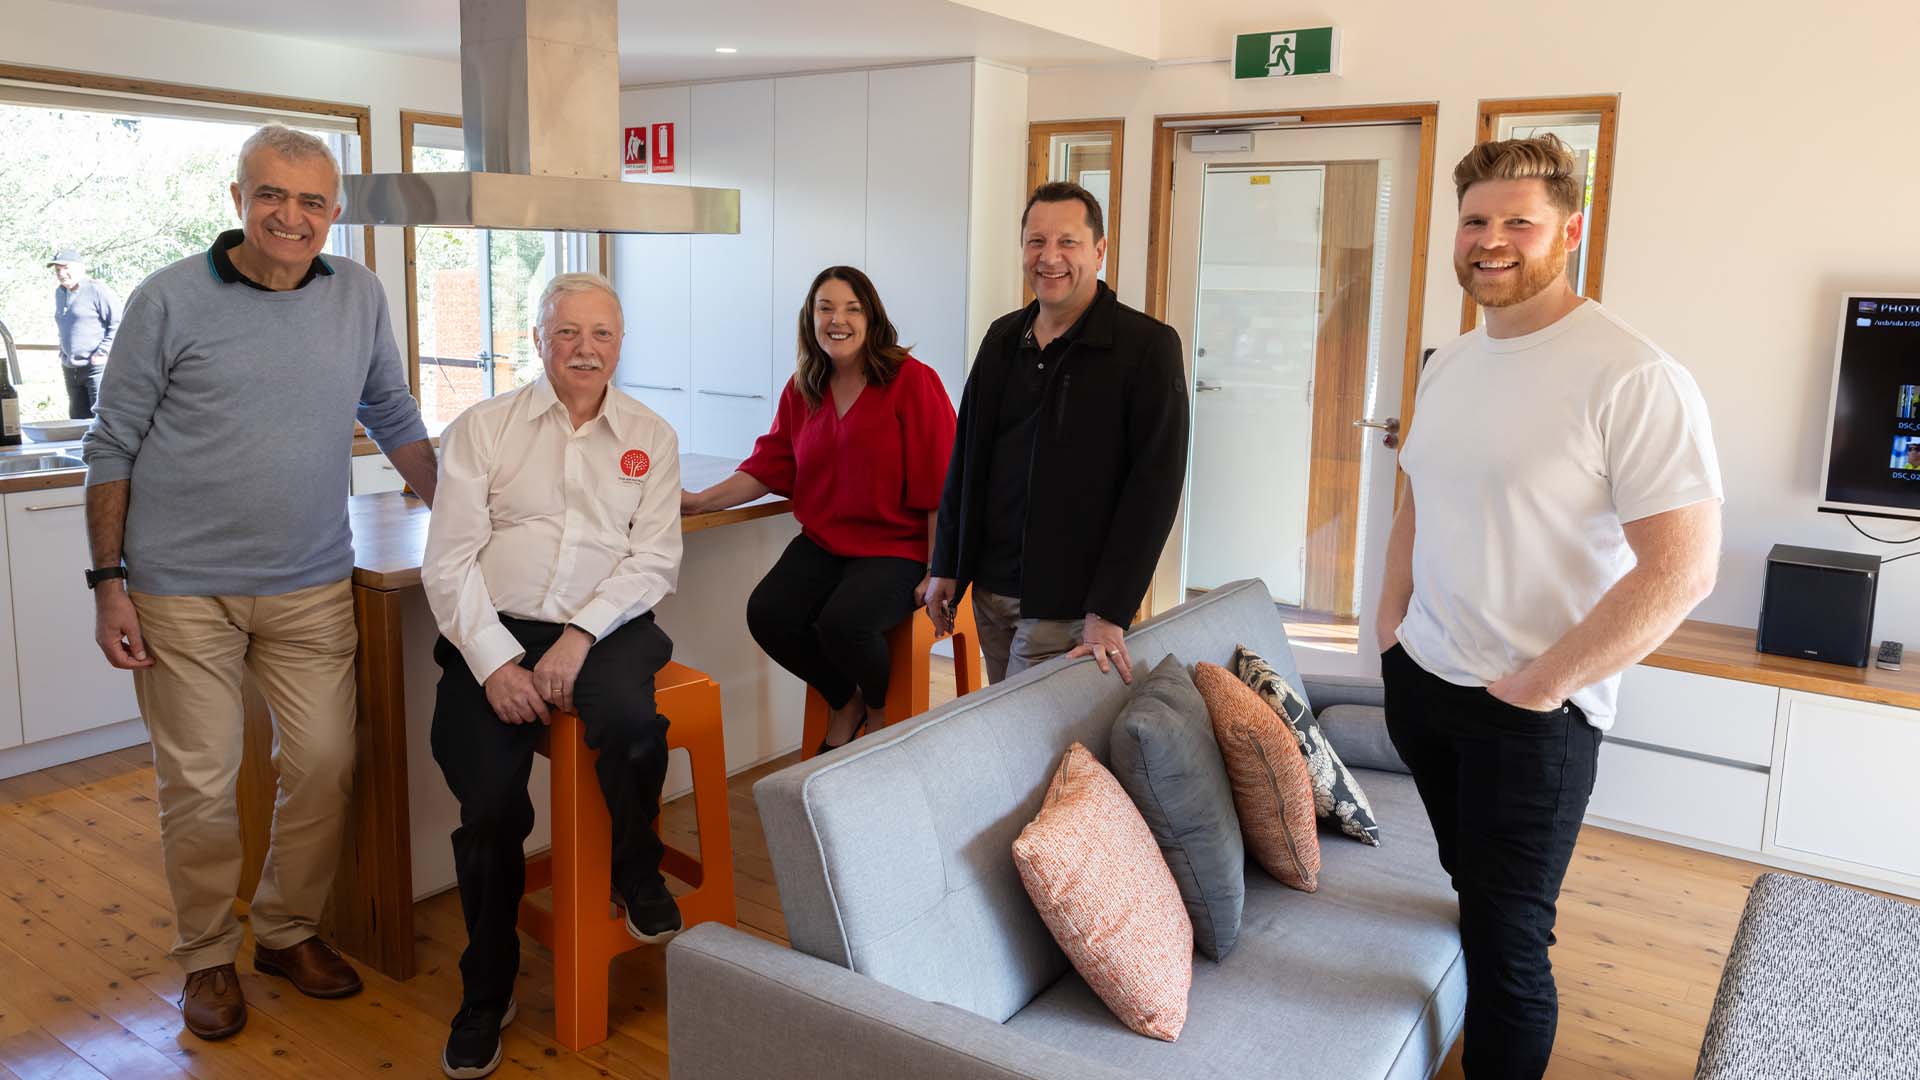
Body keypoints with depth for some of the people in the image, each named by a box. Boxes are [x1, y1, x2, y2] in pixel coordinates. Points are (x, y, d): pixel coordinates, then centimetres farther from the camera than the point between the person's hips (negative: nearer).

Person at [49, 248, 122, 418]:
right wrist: (63, 355, 19)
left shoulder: (97, 290, -9)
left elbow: (118, 323, -13)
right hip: (70, 370, 8)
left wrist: (102, 353, -15)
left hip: (97, 367, -8)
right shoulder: (59, 293, 17)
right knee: (77, 418, 11)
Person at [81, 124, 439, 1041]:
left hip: (311, 588, 3)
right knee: (199, 784, 5)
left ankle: (290, 932, 28)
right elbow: (113, 448, 0)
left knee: (324, 766, 5)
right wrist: (109, 583, -4)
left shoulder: (360, 295, 4)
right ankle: (207, 958, 25)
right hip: (184, 591, -2)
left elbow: (394, 418, 15)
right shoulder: (169, 301, -4)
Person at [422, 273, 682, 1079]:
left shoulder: (651, 438, 11)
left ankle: (636, 872, 0)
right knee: (489, 808, -16)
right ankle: (486, 995, 10)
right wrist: (493, 660, -12)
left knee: (628, 720, -33)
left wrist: (582, 634, -15)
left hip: (604, 627, 0)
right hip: (494, 633, 0)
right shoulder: (481, 429, 8)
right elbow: (449, 560, 1)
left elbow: (655, 560, 1)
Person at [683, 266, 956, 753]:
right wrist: (701, 501, -3)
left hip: (897, 548, -6)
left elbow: (939, 485, -11)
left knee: (841, 622, -30)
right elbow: (769, 465, 10)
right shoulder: (802, 389, 9)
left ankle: (881, 708, 8)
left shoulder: (912, 381, -9)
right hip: (823, 543, 6)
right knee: (766, 613, -18)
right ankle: (845, 701, 12)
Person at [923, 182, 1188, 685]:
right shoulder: (1002, 338, 8)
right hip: (990, 587, 6)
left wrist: (1109, 613, -18)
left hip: (1068, 602, -6)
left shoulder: (1148, 346, -10)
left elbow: (1154, 486, -14)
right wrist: (946, 568, 12)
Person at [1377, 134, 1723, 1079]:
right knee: (1472, 886, 22)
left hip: (1531, 712, -7)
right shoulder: (1449, 364, 7)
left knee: (1506, 938, 2)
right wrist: (1390, 624, 9)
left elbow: (1681, 568, -21)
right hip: (1420, 681, 7)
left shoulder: (1634, 379, -18)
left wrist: (1540, 684, -18)